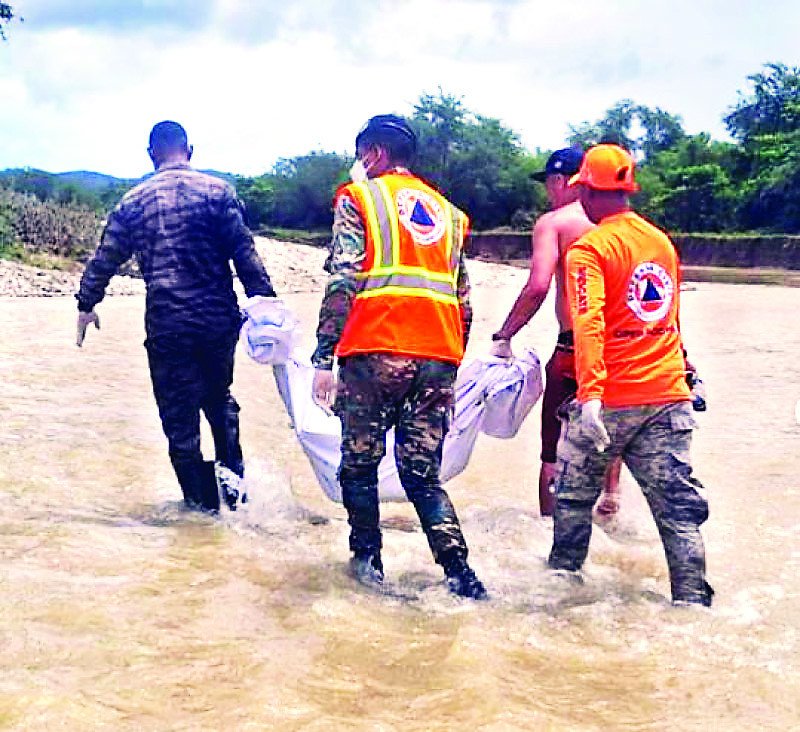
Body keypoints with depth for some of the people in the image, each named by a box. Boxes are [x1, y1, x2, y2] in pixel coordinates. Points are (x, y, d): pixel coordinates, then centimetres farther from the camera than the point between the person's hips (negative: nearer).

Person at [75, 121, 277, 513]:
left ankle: (203, 504, 13)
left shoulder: (133, 202, 4)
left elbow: (104, 260, 10)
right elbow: (244, 251, -7)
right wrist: (264, 298, -4)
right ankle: (235, 484, 22)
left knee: (180, 418, 9)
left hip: (166, 325, -1)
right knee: (219, 399, 24)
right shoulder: (216, 190, -1)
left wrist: (86, 305, 23)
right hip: (219, 319, 1)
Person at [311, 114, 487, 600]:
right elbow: (464, 302, 18)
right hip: (439, 358, 5)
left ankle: (368, 561, 18)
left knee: (360, 463, 12)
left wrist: (323, 360, -6)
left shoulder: (359, 197, 5)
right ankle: (460, 574, 0)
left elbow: (341, 284, -6)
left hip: (376, 351, -5)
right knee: (422, 472, 10)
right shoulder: (447, 210, 21)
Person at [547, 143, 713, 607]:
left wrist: (590, 396, -29)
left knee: (575, 496, 15)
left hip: (611, 398, -5)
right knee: (678, 506, 4)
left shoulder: (589, 248, -9)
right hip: (670, 394, 5)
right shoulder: (664, 243, 11)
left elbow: (589, 324, -22)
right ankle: (693, 601, 2)